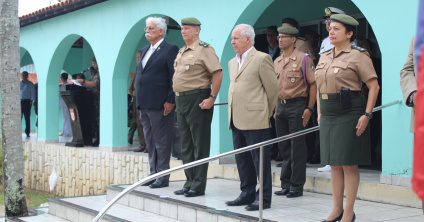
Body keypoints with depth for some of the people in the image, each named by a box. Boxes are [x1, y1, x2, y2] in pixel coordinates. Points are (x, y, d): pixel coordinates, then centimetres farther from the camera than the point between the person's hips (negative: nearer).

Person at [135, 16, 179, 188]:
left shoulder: (170, 50, -7)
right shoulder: (144, 50, 18)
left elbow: (174, 78, -12)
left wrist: (170, 101, -16)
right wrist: (139, 100, 15)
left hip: (160, 105, -8)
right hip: (144, 105, 8)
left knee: (162, 142, -2)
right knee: (150, 142, 13)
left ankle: (163, 177, 4)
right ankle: (154, 174, 21)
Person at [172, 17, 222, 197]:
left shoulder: (204, 49, -8)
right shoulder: (181, 52, 17)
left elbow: (217, 73, -15)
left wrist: (212, 98, -19)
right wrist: (177, 97, 15)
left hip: (197, 100, -9)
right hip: (181, 100, 9)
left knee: (199, 144, -2)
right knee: (185, 145, 12)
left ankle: (198, 185, 3)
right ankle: (189, 183, 21)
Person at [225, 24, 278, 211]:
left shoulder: (262, 59, -7)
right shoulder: (232, 62, 17)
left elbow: (273, 88, -5)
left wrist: (266, 113, 2)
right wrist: (232, 114, 17)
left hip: (255, 120, -8)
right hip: (236, 121, 8)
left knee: (260, 160, -1)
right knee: (242, 160, 13)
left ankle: (263, 198, 5)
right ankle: (247, 194, 23)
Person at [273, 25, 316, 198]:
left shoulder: (303, 59, -5)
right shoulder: (276, 61, 14)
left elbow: (313, 84, -7)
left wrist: (309, 108, -13)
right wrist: (275, 108, 14)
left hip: (297, 106, -6)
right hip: (280, 106, 7)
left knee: (297, 148, -2)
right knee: (284, 148, 11)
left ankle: (297, 186, 5)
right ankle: (286, 184, 19)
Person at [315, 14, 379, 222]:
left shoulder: (358, 55, -7)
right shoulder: (324, 57, 14)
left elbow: (374, 86, -10)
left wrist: (367, 115, -17)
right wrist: (320, 113, 14)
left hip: (349, 115, -7)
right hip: (328, 116, 7)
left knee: (348, 164, -3)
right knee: (334, 164, 11)